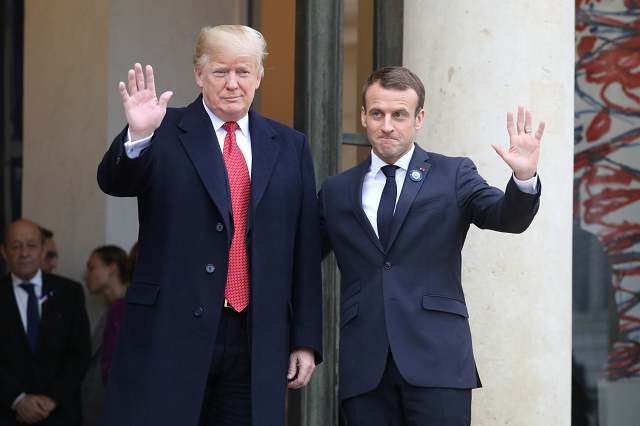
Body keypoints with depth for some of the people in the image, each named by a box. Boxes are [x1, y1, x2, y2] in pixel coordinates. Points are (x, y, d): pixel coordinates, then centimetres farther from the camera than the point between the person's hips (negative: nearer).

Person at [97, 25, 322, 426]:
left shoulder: (291, 146, 13)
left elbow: (306, 253, 11)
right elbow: (115, 182, -14)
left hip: (257, 344, 3)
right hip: (170, 336, -3)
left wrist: (306, 341, 7)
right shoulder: (166, 133, 4)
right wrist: (138, 136, -35)